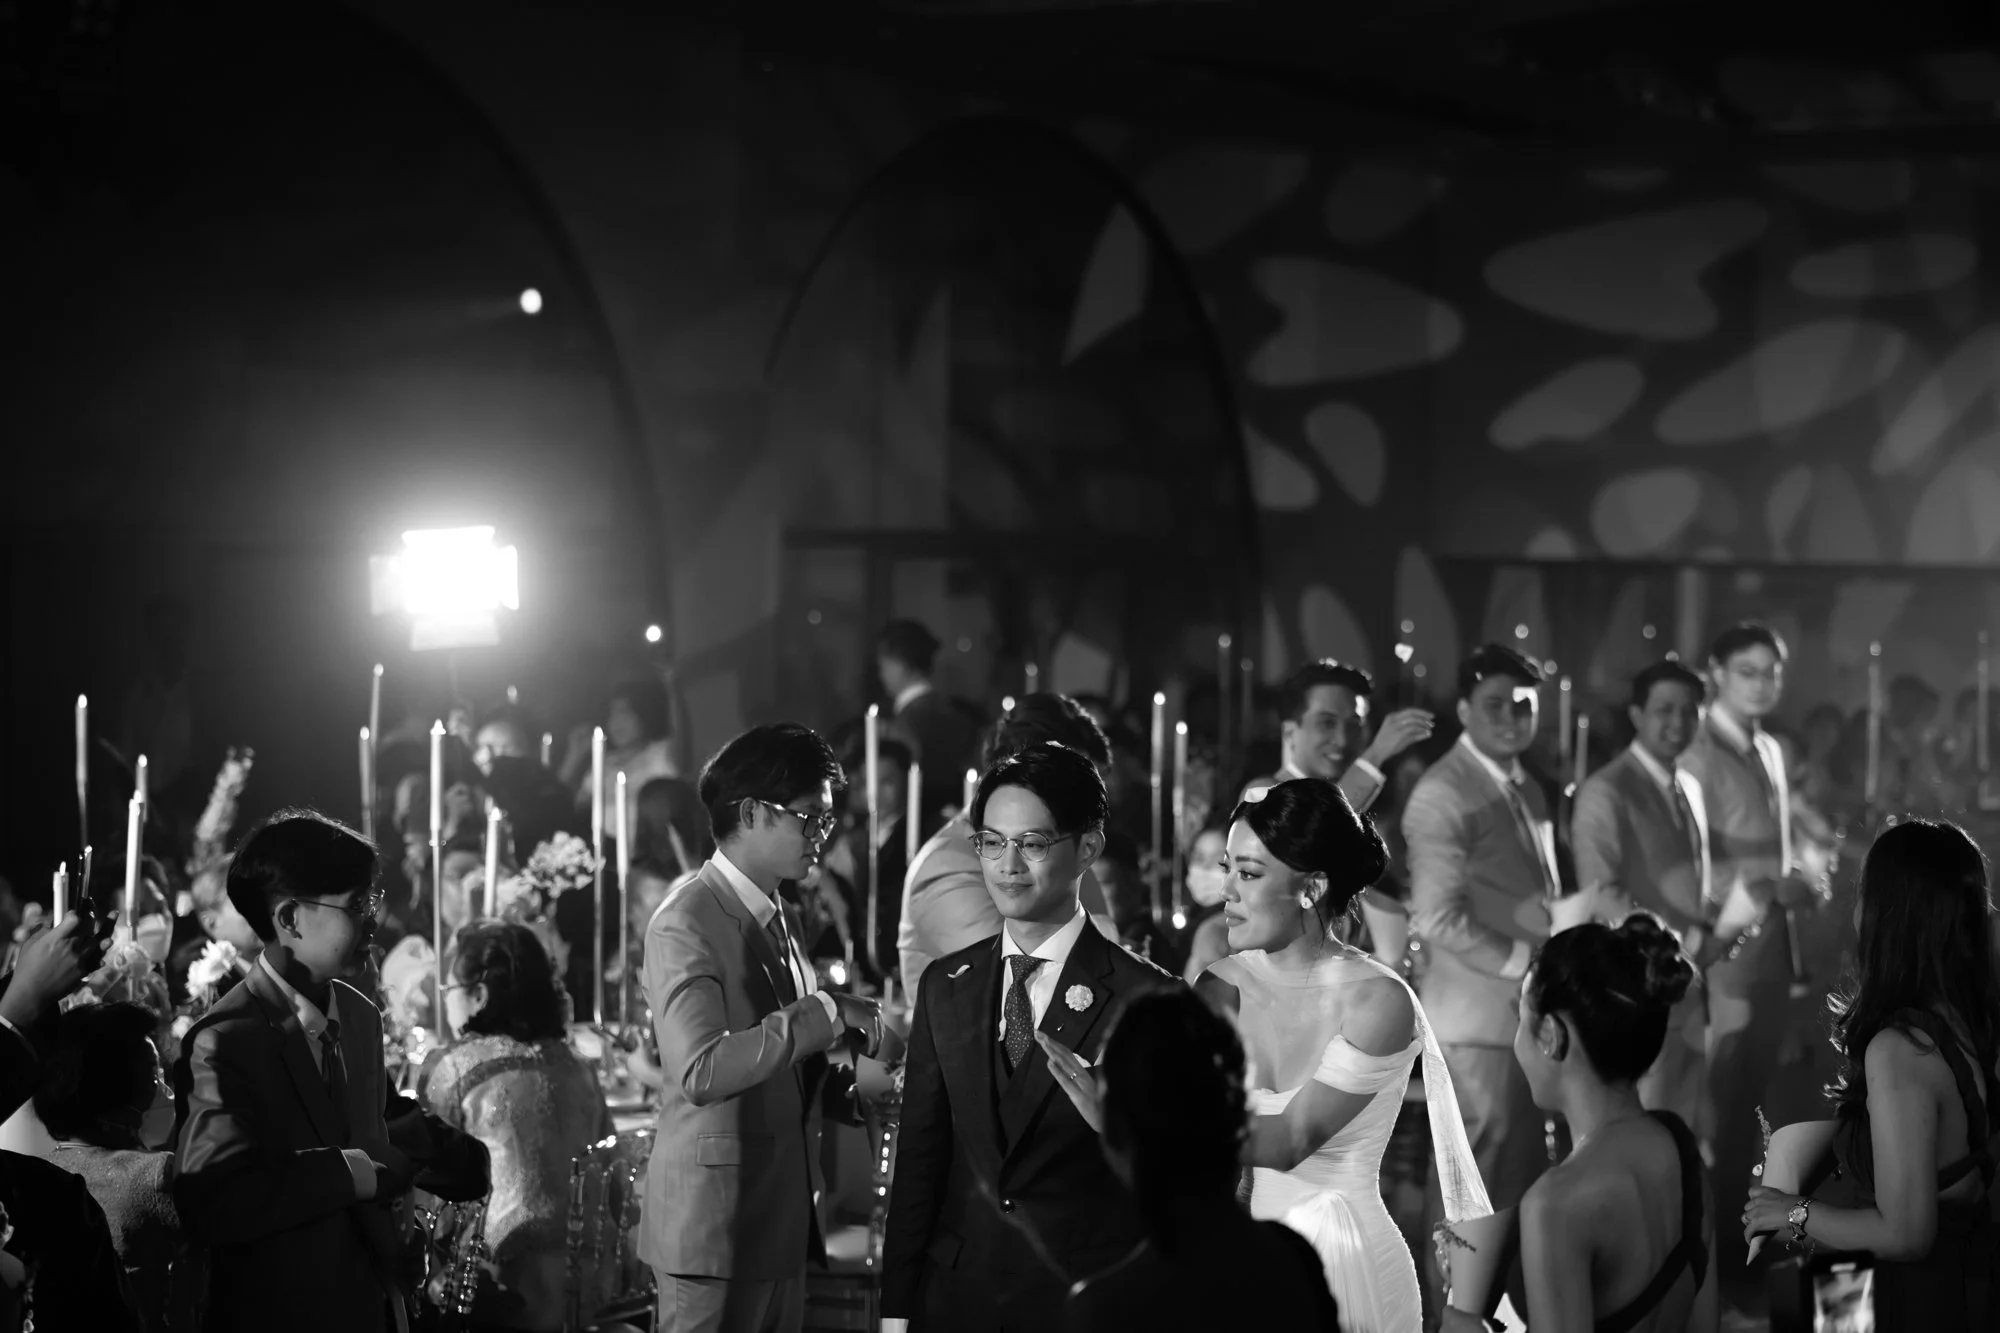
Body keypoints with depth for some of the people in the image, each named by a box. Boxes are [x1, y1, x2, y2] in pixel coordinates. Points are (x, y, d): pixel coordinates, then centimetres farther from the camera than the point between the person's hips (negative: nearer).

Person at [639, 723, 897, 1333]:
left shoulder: (779, 920, 15)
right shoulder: (686, 923, -13)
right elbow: (702, 1072, -27)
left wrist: (852, 1089, 2)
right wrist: (828, 1013, -25)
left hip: (781, 1221, 8)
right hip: (714, 1223, -8)